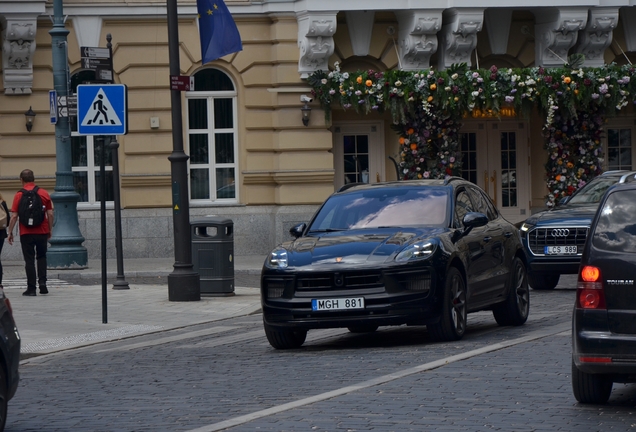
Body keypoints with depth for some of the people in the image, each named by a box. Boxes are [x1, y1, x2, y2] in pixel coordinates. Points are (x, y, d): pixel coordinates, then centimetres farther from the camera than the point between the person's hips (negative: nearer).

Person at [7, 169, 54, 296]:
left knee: (29, 260, 3)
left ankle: (31, 288, 1)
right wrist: (50, 230, 13)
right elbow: (50, 214, 2)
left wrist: (10, 232, 2)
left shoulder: (19, 195, -5)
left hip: (26, 233, -2)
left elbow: (14, 216, -7)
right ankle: (42, 282, 3)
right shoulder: (44, 193, 2)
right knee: (41, 257, 17)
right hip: (42, 232, 2)